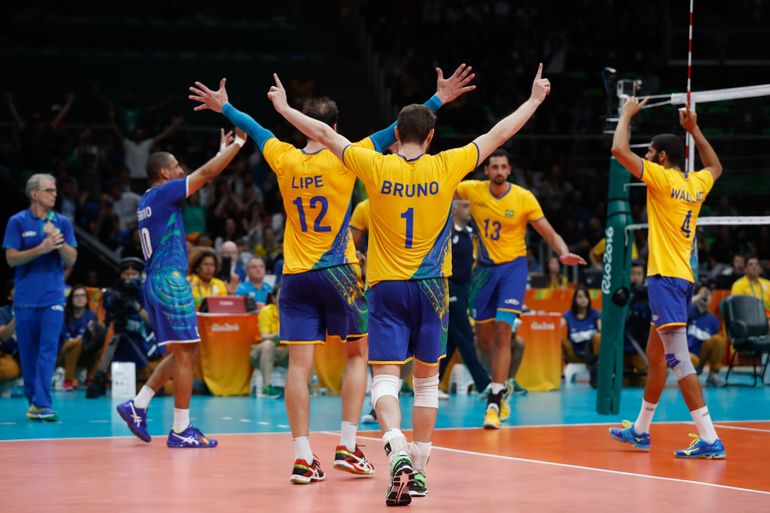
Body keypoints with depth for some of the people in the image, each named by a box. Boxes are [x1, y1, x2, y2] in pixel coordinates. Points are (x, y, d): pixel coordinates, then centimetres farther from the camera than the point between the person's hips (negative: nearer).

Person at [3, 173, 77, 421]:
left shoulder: (62, 222, 6)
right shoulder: (17, 222, 1)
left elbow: (71, 259, 4)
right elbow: (11, 258, -4)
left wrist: (59, 242, -14)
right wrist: (41, 249, -15)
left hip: (53, 297, 0)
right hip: (25, 297, 0)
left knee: (48, 350, -12)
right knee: (28, 352, 5)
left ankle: (41, 404, -17)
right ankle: (34, 400, 18)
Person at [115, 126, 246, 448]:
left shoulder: (149, 201, 19)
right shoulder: (163, 193, -7)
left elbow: (201, 178, 29)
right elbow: (205, 174, -11)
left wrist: (223, 149, 29)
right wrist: (237, 144, -3)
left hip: (156, 283, 10)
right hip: (170, 280, -10)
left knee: (183, 352, 16)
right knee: (185, 352, -6)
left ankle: (137, 406, 12)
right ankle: (180, 430, -4)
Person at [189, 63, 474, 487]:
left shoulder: (284, 160, 2)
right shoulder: (343, 160, -7)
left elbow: (254, 129, 20)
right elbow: (392, 133, -6)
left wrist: (224, 107, 37)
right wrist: (438, 101, -1)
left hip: (295, 277, 3)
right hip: (337, 274, -3)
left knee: (299, 364, -1)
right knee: (357, 355, 12)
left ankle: (302, 457, -5)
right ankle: (348, 447, 4)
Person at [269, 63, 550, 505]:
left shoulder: (376, 167, -6)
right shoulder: (447, 167, -4)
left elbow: (325, 134, 5)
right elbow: (498, 135, 6)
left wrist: (285, 108, 18)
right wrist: (535, 100, 18)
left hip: (386, 286, -1)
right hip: (431, 286, 1)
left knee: (386, 378, -4)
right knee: (427, 379, 13)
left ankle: (399, 455, -28)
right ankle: (419, 469, 15)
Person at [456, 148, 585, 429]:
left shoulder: (524, 198, -10)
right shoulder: (473, 190, -3)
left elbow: (550, 234, -7)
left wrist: (564, 253, -26)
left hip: (513, 266, -3)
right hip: (484, 267, 4)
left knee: (503, 331, -17)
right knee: (484, 337, 9)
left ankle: (494, 401, -16)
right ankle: (502, 387, 33)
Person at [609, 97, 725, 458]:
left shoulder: (662, 178, -10)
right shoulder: (697, 184, 11)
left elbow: (619, 150, -14)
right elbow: (715, 167, 35)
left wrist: (627, 114, 2)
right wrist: (694, 130, 35)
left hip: (666, 277, -9)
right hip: (682, 278, 9)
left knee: (678, 359, -13)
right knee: (655, 356, 19)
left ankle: (710, 440, -19)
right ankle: (640, 431, 30)